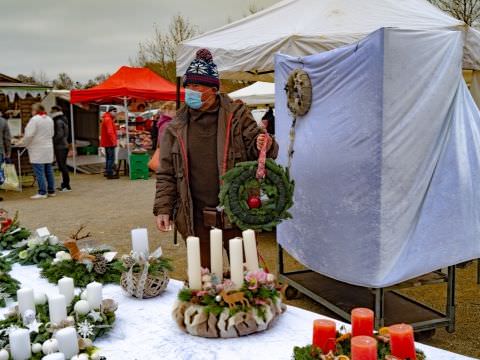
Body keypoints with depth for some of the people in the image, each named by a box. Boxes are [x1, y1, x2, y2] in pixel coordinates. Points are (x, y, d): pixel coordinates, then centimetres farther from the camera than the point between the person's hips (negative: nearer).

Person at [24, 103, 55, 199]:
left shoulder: (34, 119, -14)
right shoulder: (49, 119, 11)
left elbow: (29, 134, -16)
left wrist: (26, 144, -1)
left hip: (37, 150, -8)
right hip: (48, 148, 8)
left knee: (39, 172, -5)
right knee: (48, 171, 12)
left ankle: (42, 192, -5)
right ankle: (51, 191, 16)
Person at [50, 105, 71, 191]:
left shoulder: (58, 121, -14)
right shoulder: (63, 120, 15)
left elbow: (59, 135, -21)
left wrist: (53, 142, -12)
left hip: (59, 147, -10)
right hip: (64, 145, 10)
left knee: (62, 166, -7)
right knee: (63, 166, 15)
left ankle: (67, 186, -5)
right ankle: (64, 184, 21)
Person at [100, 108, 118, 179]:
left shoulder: (106, 119, 18)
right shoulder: (108, 119, -16)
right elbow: (110, 132, -24)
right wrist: (113, 141, -24)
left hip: (107, 142, 11)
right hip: (110, 142, -11)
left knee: (108, 158, 17)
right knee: (111, 158, -8)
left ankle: (107, 172, 24)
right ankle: (110, 173, -7)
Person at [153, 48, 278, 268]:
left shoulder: (237, 115, 0)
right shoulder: (176, 128, 5)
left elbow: (254, 151, 2)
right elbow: (166, 174, 8)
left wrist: (264, 147, -22)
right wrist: (163, 209, 0)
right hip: (196, 218, 2)